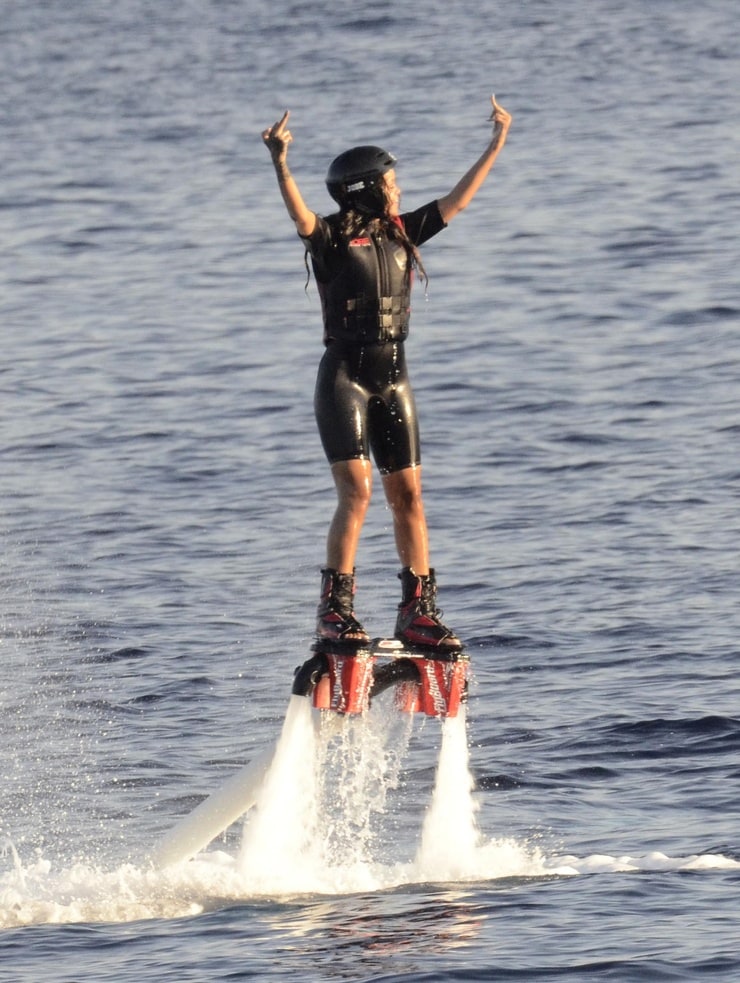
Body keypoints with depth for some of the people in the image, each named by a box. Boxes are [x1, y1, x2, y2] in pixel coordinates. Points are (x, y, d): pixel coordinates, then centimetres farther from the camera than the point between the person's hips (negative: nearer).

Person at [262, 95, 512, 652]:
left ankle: (418, 611, 11)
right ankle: (335, 610, -13)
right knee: (358, 491, -16)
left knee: (408, 494, 5)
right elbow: (301, 215, -28)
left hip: (394, 380, 6)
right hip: (345, 378, -6)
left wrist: (496, 146, 13)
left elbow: (455, 201, 15)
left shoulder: (400, 233, 10)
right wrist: (280, 166, -45)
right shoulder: (332, 238, -8)